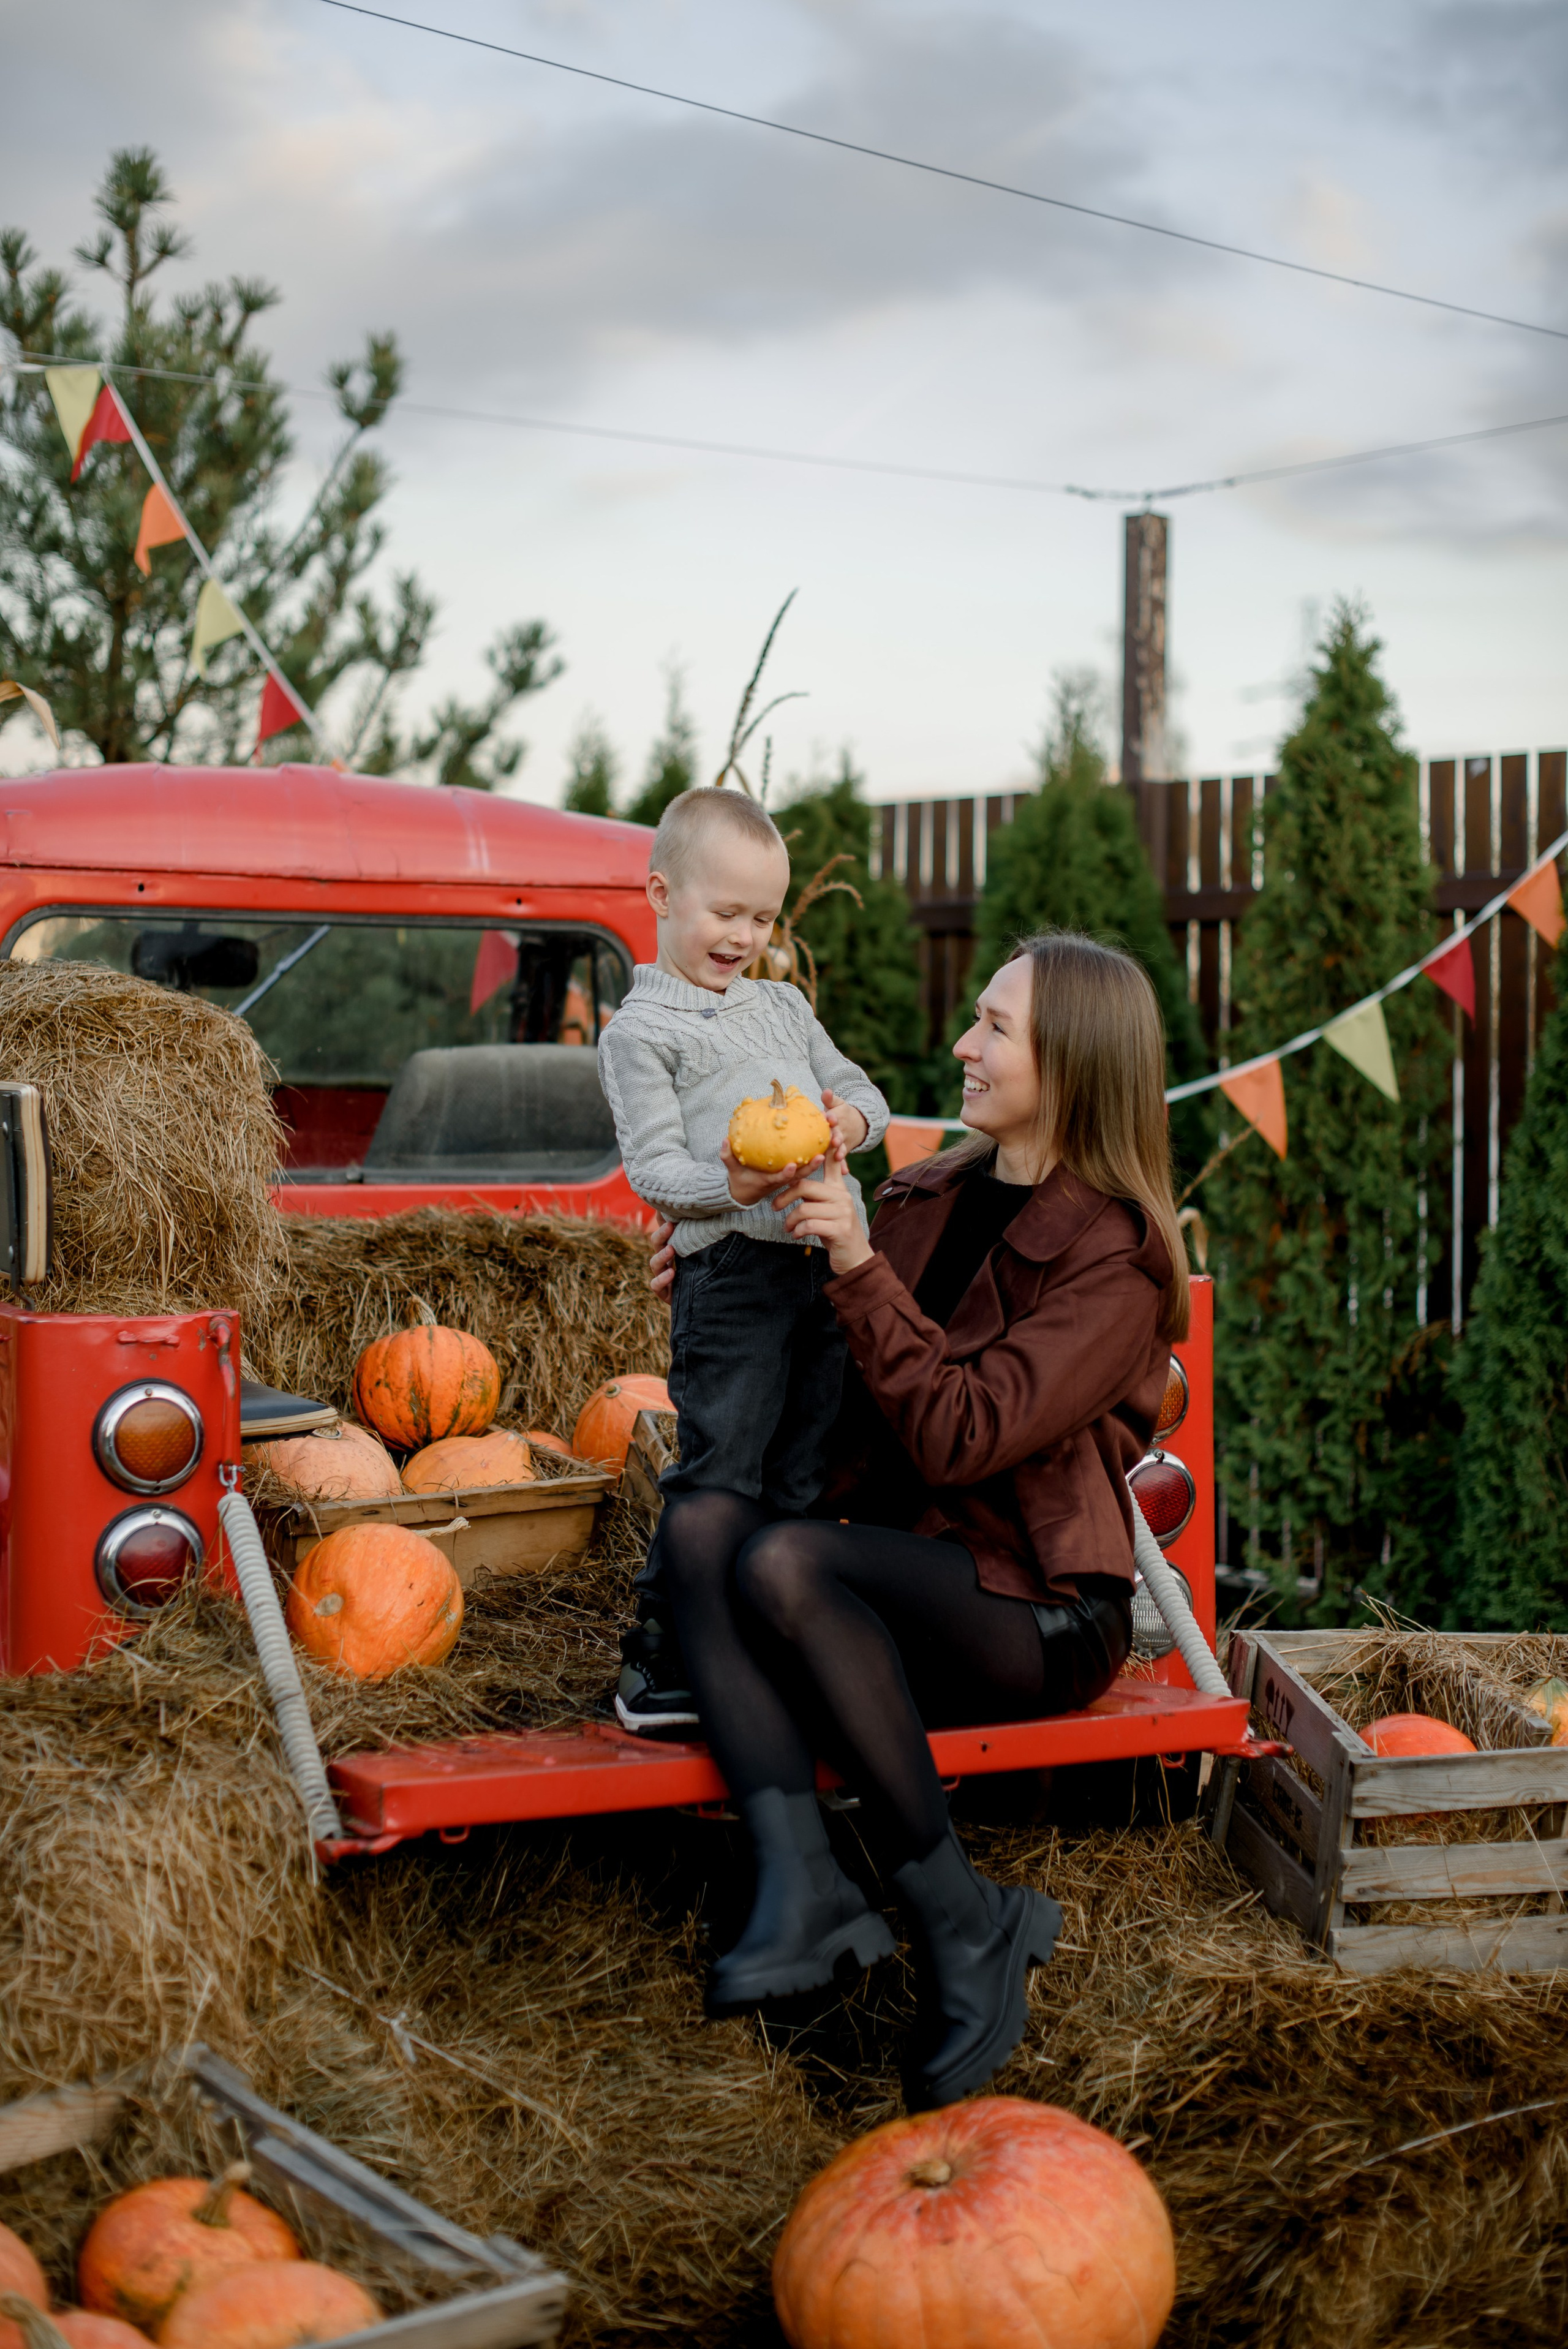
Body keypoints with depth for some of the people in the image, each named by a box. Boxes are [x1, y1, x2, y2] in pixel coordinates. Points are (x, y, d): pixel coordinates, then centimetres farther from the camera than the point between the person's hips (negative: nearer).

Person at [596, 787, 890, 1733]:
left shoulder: (784, 1004, 22)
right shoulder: (640, 1031, 1)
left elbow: (864, 1091, 24)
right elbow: (652, 1168, -7)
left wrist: (853, 1119, 0)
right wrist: (727, 1188, -27)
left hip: (833, 1264, 7)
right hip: (734, 1273, -7)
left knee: (804, 1479, 10)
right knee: (719, 1477, -9)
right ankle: (659, 1670, -1)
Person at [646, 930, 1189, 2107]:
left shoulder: (1114, 1259, -10)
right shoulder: (933, 1194, 12)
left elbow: (960, 1436, -21)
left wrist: (859, 1265, -23)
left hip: (1039, 1611, -7)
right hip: (900, 1579, 7)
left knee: (783, 1562, -31)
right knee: (701, 1521, -21)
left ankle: (969, 1924, -21)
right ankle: (805, 1888, -32)